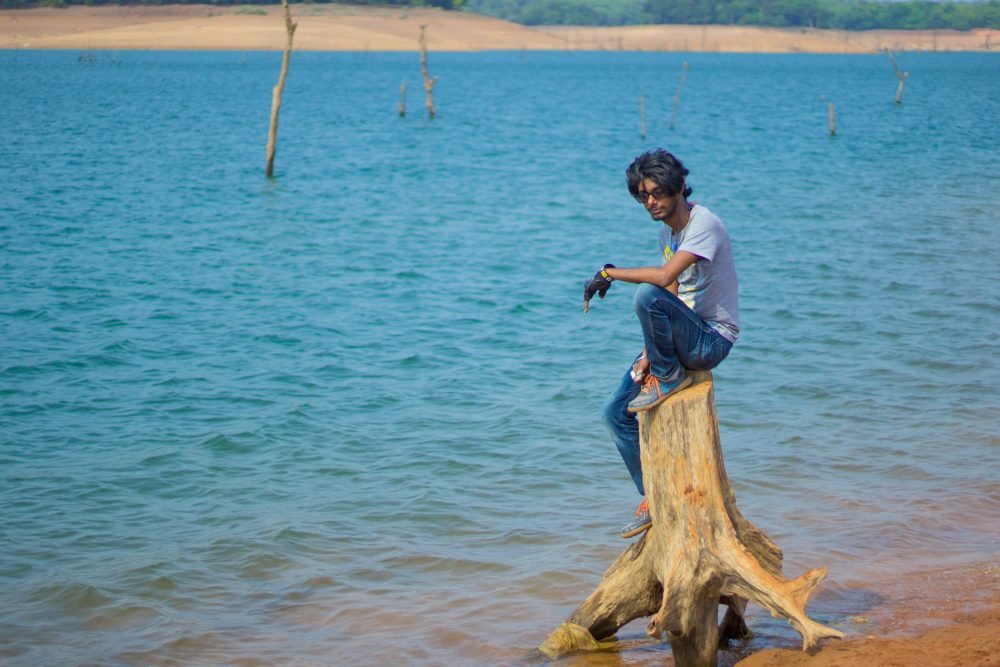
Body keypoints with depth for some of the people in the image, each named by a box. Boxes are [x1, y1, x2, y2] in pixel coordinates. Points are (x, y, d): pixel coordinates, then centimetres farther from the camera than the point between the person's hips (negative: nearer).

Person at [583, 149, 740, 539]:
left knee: (646, 294, -34)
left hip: (712, 339, -9)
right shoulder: (667, 231, 11)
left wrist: (609, 273, -20)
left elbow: (664, 277, -31)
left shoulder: (703, 224, -17)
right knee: (616, 413, 5)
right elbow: (672, 300, 12)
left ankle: (668, 377, -12)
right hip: (685, 338, 9)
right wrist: (650, 352, 2)